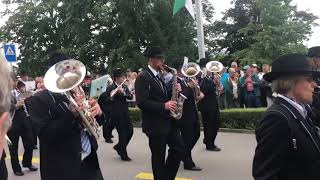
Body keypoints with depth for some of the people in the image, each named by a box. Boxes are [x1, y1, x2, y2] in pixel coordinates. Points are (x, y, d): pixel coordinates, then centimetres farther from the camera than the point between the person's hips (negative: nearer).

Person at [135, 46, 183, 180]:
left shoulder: (159, 76, 14)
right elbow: (141, 102, -21)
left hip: (168, 121, 8)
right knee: (159, 157, 4)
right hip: (155, 124, -8)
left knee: (178, 148, 8)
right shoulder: (143, 77, -13)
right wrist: (164, 106, -24)